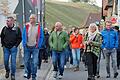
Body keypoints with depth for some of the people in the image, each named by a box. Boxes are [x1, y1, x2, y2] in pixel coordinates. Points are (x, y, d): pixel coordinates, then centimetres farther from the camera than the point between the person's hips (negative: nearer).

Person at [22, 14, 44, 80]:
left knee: (35, 62, -5)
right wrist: (24, 44, -3)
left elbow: (41, 37, 3)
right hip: (27, 47, 2)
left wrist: (38, 45, -6)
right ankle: (28, 73, 29)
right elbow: (23, 36, 6)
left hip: (35, 47, -1)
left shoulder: (39, 27, 1)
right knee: (26, 61, 9)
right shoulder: (26, 26, 3)